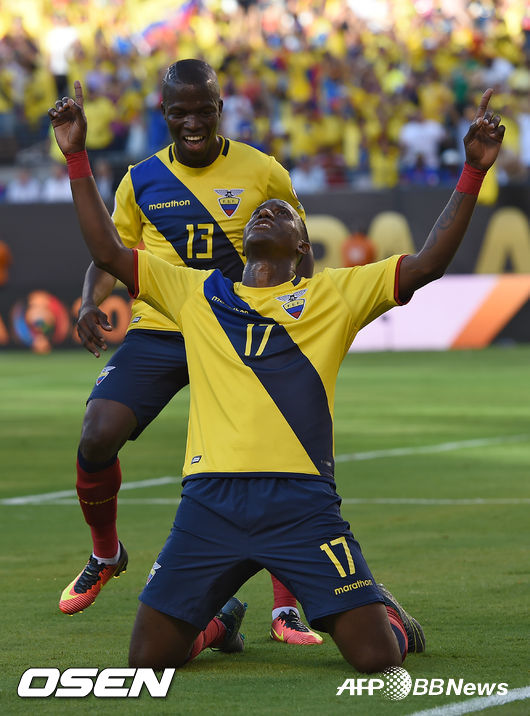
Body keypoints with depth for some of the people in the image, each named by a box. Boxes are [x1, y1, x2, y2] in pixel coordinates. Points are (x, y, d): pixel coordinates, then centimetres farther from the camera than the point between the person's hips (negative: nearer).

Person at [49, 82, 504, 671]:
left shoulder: (335, 295, 12)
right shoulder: (197, 293, 17)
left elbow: (427, 264, 5)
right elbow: (108, 252, 15)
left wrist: (473, 172, -3)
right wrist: (77, 159, 9)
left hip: (301, 503, -2)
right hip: (210, 503, 2)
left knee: (375, 657, -9)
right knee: (148, 660, -2)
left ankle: (391, 618, 30)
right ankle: (218, 621, 32)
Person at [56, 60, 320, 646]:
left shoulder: (262, 174, 2)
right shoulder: (142, 180, 7)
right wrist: (91, 303, -4)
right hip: (156, 333, 2)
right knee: (97, 438, -15)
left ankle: (286, 610, -7)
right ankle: (105, 554, 15)